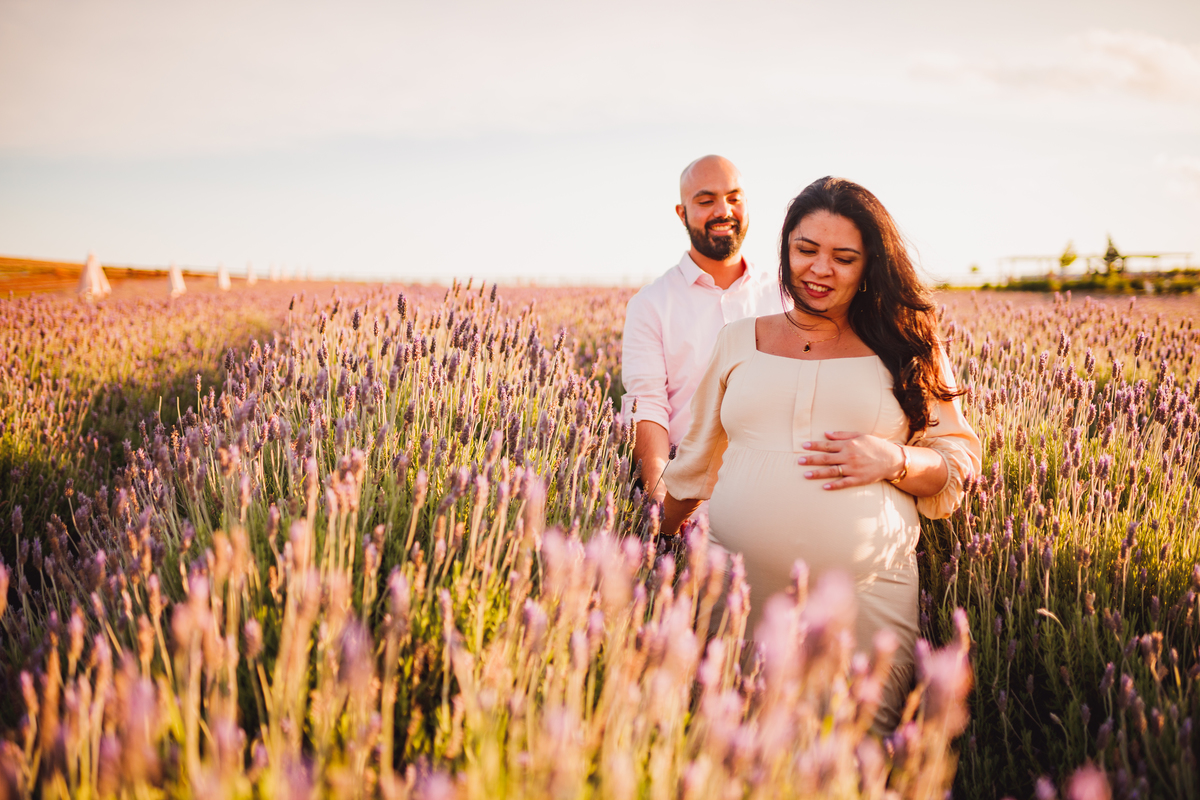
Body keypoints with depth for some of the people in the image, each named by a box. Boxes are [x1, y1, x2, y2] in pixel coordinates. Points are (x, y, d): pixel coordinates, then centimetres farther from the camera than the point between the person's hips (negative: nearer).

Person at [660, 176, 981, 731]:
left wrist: (895, 460, -10)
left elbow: (958, 465, 9)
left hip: (867, 593, -1)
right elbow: (695, 466, 21)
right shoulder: (738, 342, 13)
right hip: (735, 587, 2)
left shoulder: (905, 348, 9)